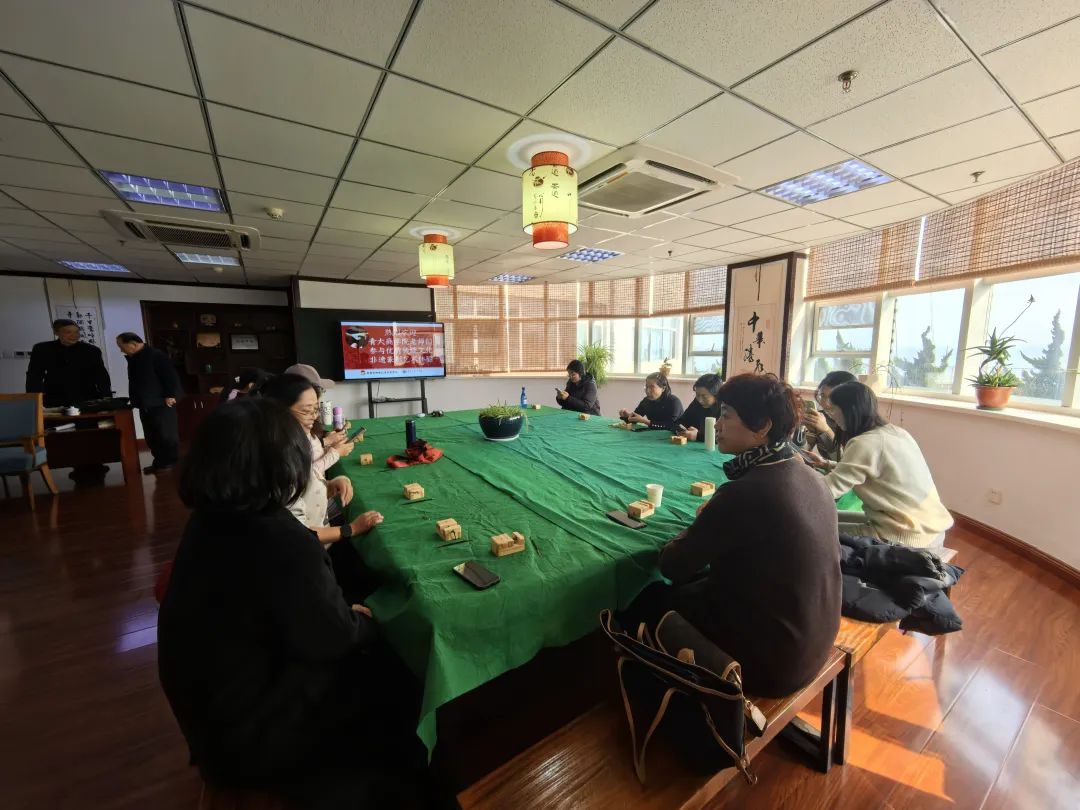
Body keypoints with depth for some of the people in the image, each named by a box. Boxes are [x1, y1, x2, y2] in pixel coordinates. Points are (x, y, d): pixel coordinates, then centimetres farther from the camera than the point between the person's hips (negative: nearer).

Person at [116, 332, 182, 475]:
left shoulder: (156, 356, -12)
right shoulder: (133, 359, 16)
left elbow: (170, 376, -18)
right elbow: (135, 382, 25)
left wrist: (170, 395, -21)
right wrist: (136, 400, 21)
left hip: (161, 404, -10)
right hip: (145, 405, 10)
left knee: (167, 435, -6)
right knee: (152, 437, 12)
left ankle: (172, 463, 3)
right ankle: (160, 463, 20)